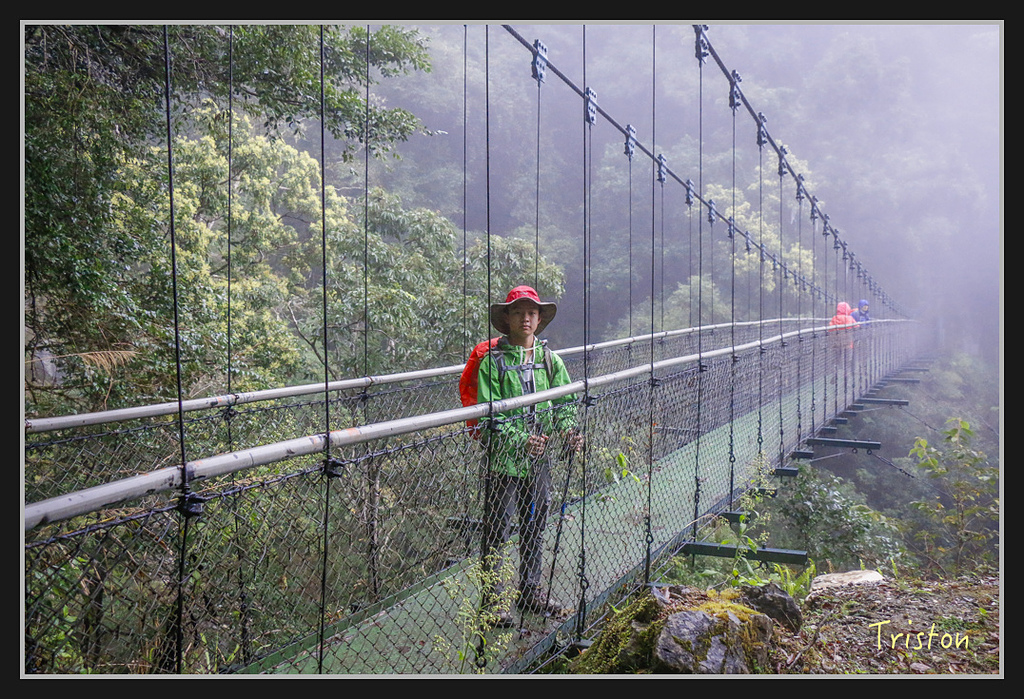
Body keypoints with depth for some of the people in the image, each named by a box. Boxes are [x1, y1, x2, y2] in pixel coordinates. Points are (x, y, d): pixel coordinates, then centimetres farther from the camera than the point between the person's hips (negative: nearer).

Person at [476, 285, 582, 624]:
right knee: (497, 529, 1)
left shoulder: (550, 359, 7)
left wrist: (568, 428, -13)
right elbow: (488, 416, -13)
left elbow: (565, 402, 8)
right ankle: (493, 598, 15)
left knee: (535, 526, 17)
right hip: (504, 459, -5)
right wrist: (521, 440, -25)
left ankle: (530, 590, 34)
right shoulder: (493, 360, -9)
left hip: (540, 458, 5)